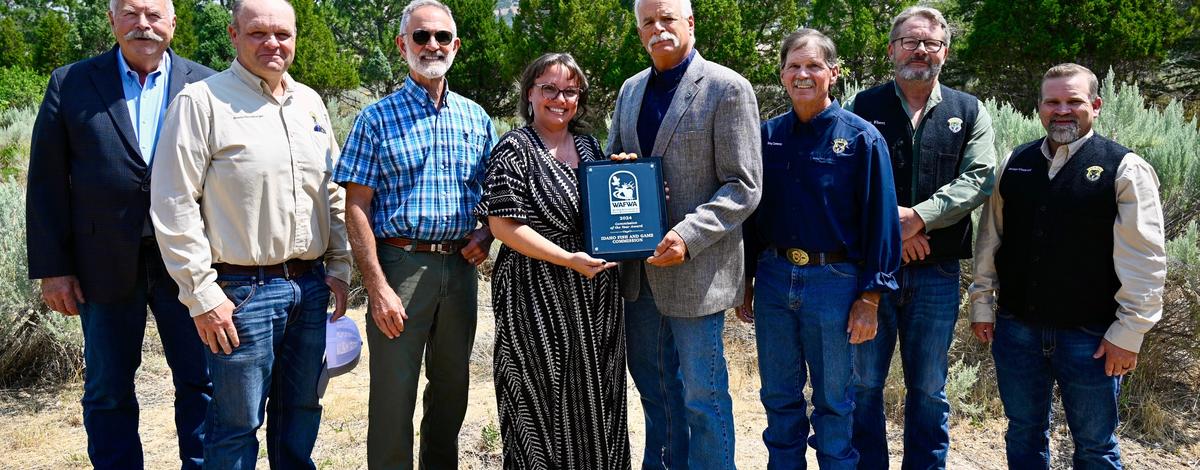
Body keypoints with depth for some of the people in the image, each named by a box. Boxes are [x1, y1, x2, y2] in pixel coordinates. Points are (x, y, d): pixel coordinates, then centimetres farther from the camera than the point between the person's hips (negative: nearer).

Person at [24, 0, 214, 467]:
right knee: (108, 391, 11)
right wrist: (51, 267, -2)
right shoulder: (70, 84, 4)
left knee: (201, 383, 7)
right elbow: (47, 182, 2)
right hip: (106, 265, 1)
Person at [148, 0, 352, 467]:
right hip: (242, 291, -5)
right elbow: (173, 206, -10)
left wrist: (339, 268, 10)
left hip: (310, 286, 6)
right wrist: (202, 296, -12)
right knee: (237, 425, 3)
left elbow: (334, 192, 17)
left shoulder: (310, 102, 12)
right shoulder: (201, 101, -7)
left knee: (301, 411, 16)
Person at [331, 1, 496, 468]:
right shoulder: (377, 118, -3)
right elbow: (357, 206, -7)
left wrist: (486, 234, -3)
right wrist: (377, 286, -14)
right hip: (400, 264, -4)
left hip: (460, 266, 4)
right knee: (393, 394, 1)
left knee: (452, 386, 15)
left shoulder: (476, 118, 10)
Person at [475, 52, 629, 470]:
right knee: (545, 400, 4)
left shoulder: (588, 145, 11)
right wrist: (568, 259, -21)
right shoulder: (514, 150, -9)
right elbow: (503, 224, -16)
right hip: (539, 297, -6)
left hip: (595, 295, 7)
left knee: (594, 394, 15)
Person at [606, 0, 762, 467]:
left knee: (702, 393, 3)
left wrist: (687, 236, -23)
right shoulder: (631, 89, 11)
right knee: (651, 380, 19)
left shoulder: (727, 88, -9)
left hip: (695, 267, -6)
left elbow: (744, 187, -13)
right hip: (640, 264, 7)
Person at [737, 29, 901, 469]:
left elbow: (880, 222, -7)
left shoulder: (862, 139, -6)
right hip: (773, 278, 4)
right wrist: (746, 281, 10)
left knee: (833, 402, 10)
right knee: (779, 398, 15)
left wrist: (869, 298, -10)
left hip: (833, 282, -3)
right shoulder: (768, 135, 5)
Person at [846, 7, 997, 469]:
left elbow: (978, 179, -5)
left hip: (937, 273, 1)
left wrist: (919, 216, -18)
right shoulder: (864, 106, 4)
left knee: (929, 389, 11)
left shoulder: (969, 112, 8)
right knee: (864, 384, 7)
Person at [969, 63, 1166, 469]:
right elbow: (989, 238, 11)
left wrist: (1129, 331, -10)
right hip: (1016, 327, 4)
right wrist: (982, 305, 11)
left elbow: (1144, 260, -8)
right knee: (1024, 435, 17)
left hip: (1091, 336, -3)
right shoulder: (1014, 164, 6)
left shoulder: (1125, 169, -6)